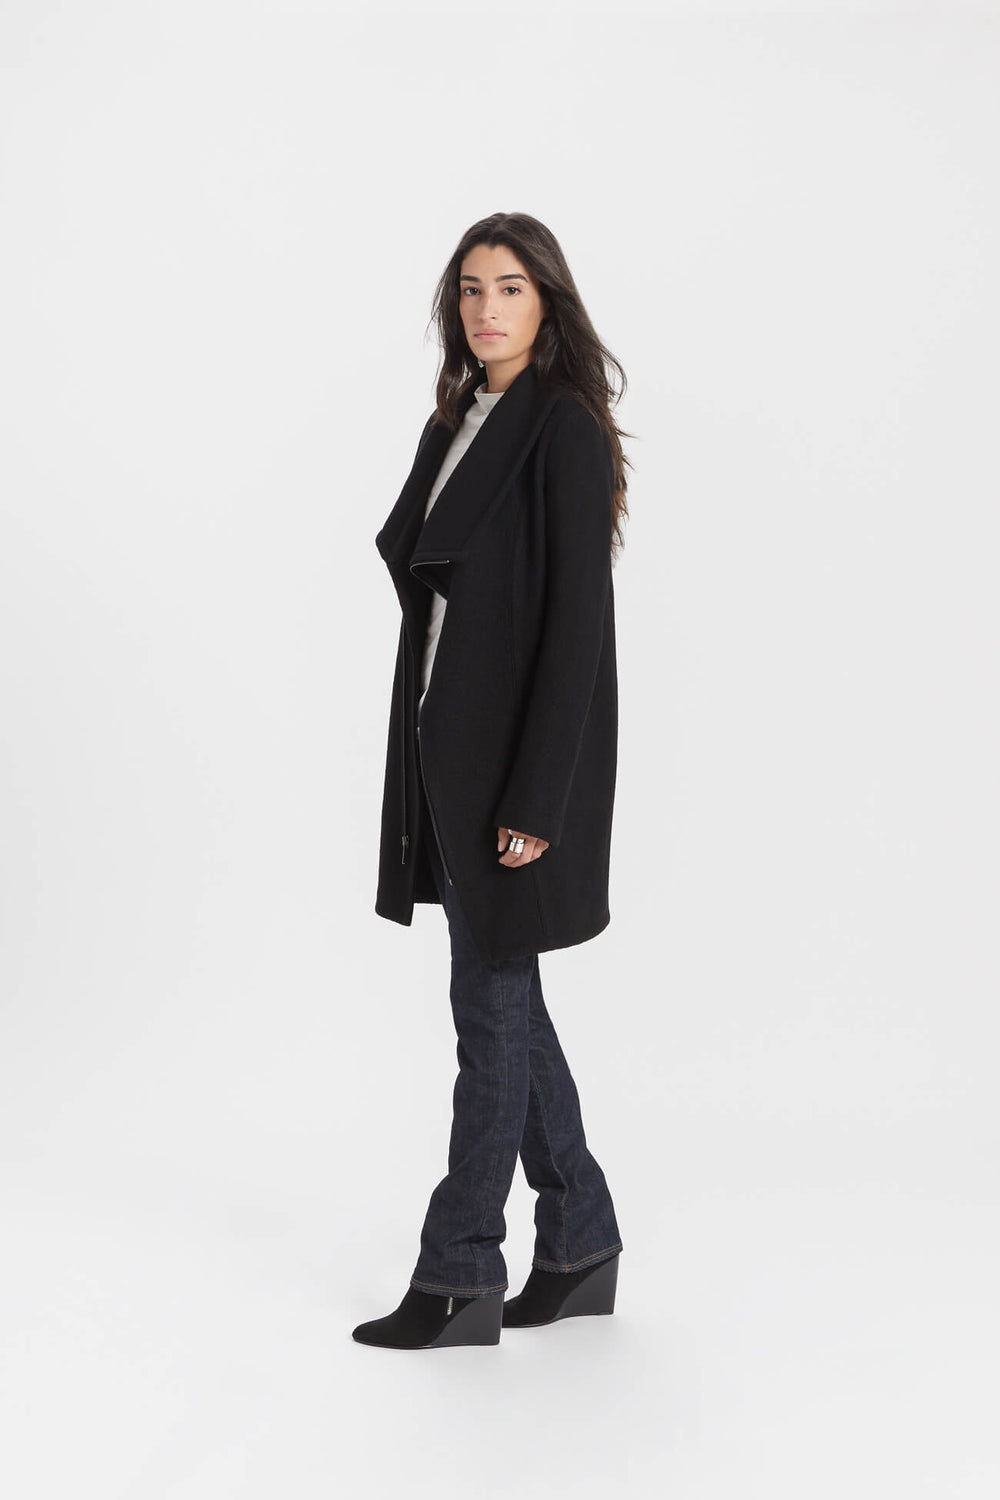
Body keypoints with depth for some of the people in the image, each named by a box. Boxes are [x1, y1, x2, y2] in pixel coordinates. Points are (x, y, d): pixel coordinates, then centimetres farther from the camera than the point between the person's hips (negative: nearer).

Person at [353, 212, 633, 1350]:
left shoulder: (568, 432, -12)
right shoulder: (454, 425, 13)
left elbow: (580, 619, -18)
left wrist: (537, 800, -21)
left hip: (524, 755, -9)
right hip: (450, 743, 9)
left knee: (490, 1003, -1)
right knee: (504, 997, 13)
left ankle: (458, 1277, 11)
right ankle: (580, 1242, 26)